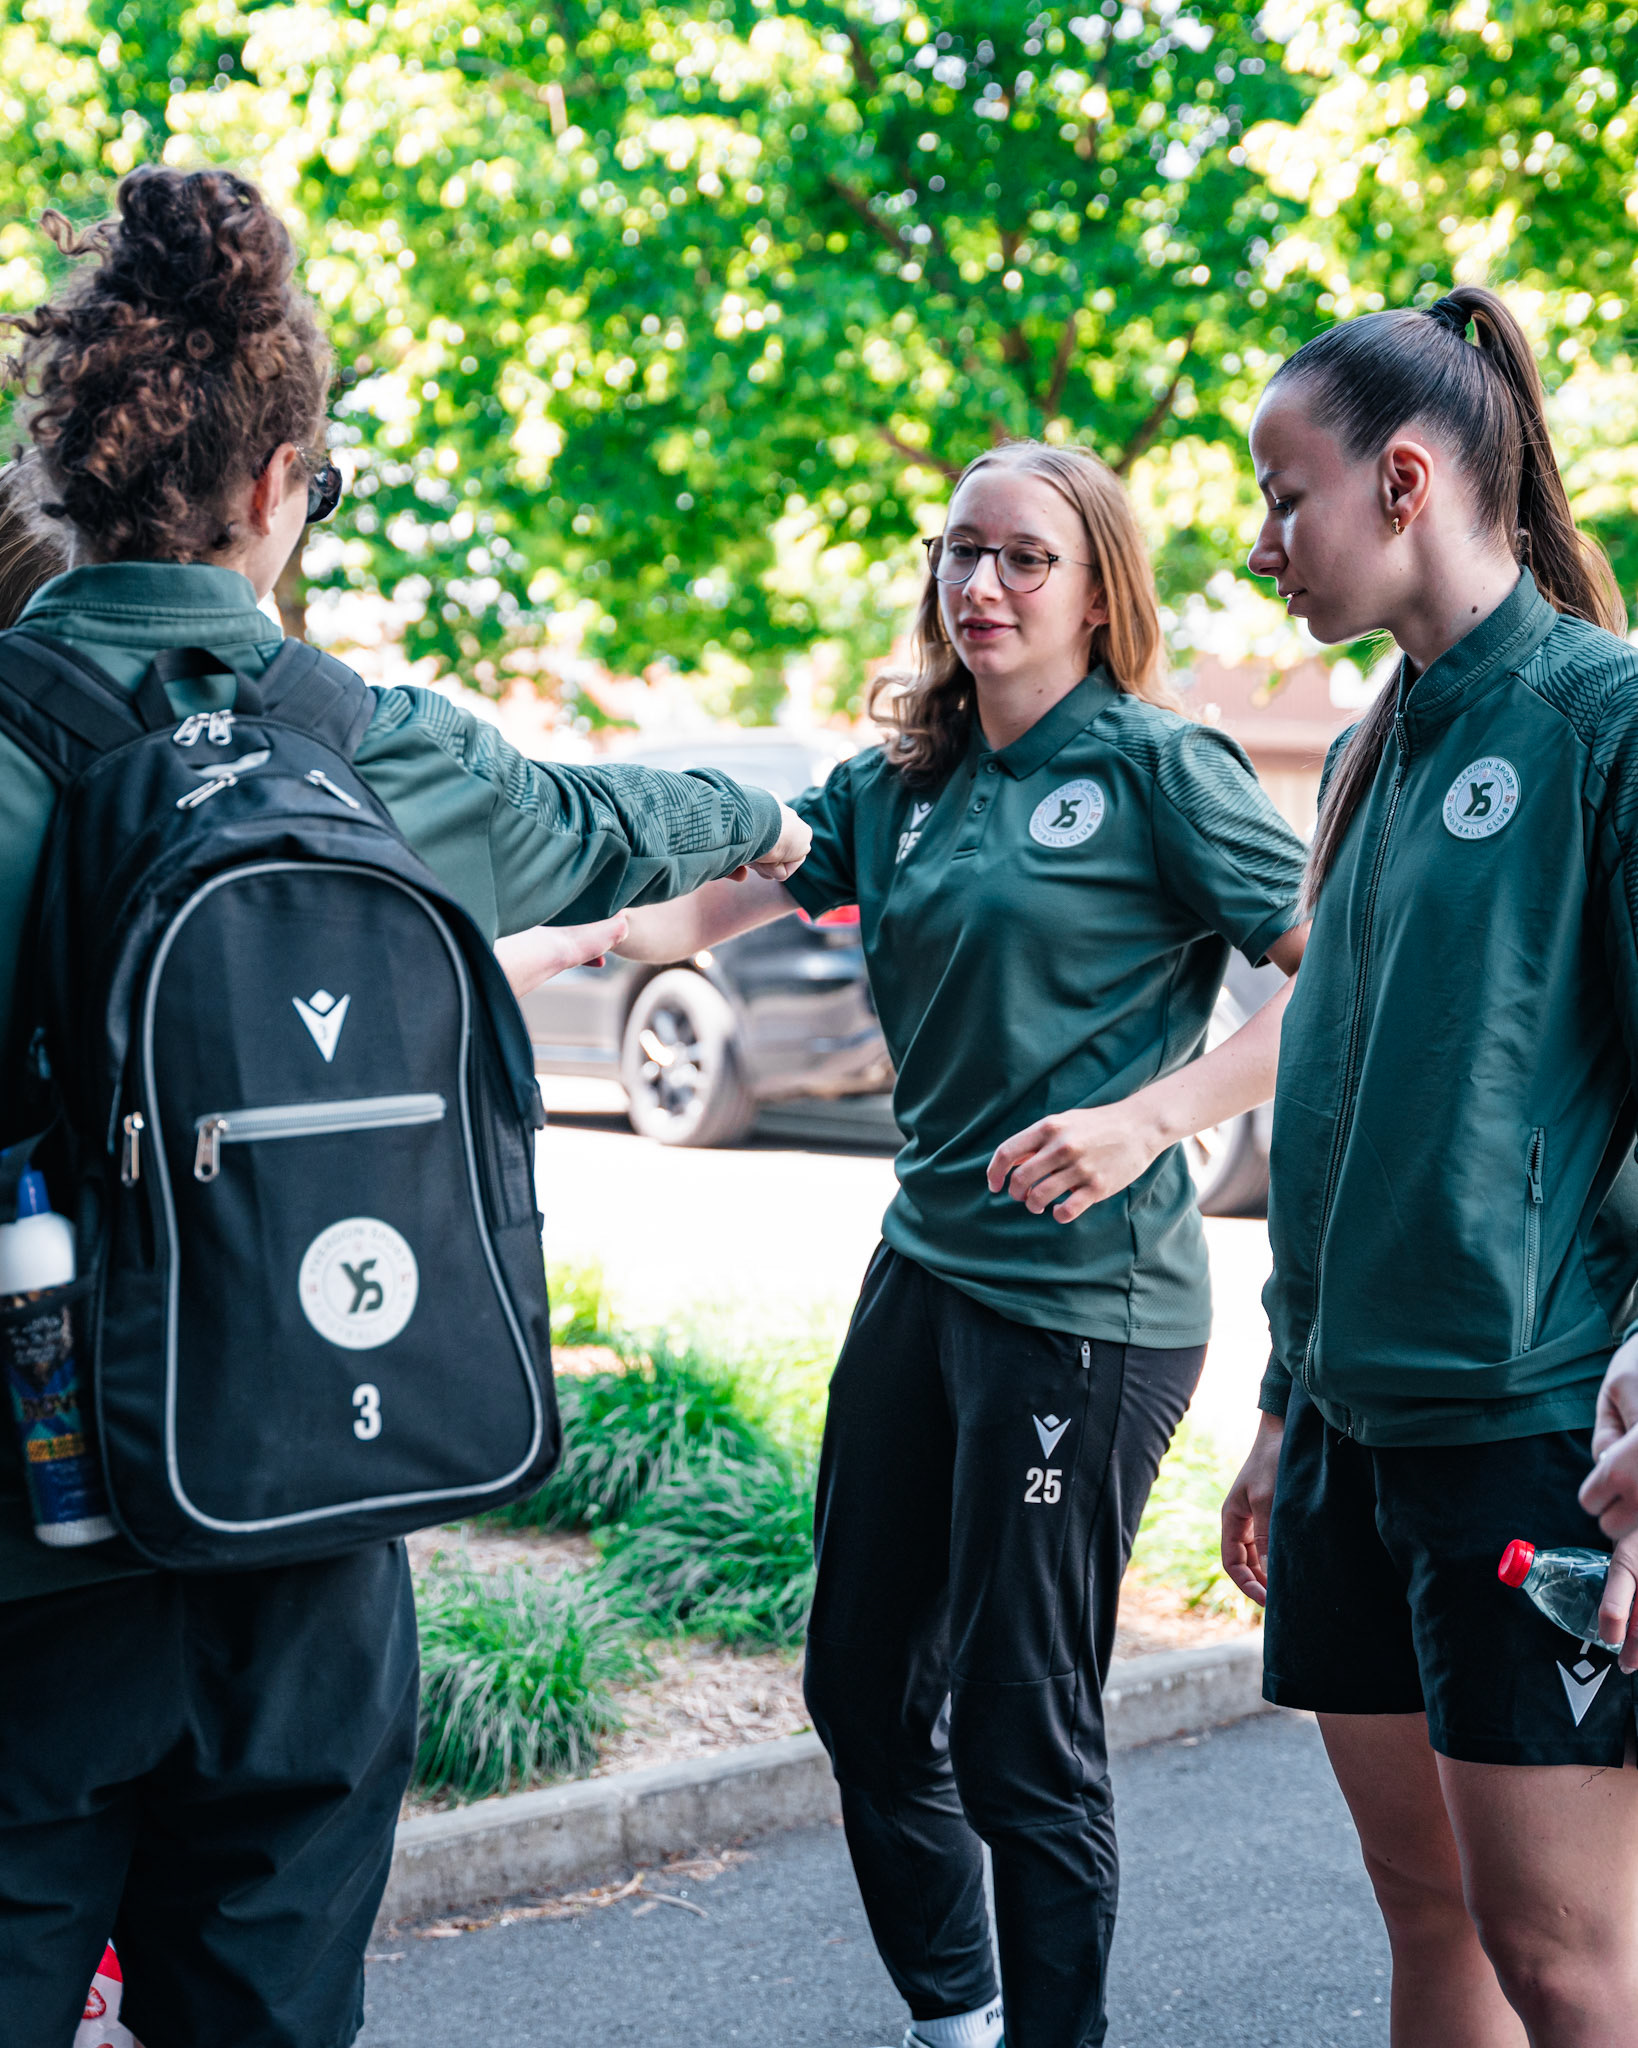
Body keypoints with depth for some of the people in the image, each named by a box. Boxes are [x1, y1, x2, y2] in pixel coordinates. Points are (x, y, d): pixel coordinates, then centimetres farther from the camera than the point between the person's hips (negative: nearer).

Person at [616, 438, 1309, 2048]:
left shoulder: (1160, 769, -8)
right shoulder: (897, 789, 11)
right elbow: (693, 909, 9)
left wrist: (1149, 1117, -22)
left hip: (1088, 1299, -7)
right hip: (924, 1270, 7)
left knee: (1018, 1734, 0)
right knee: (862, 1689, 16)